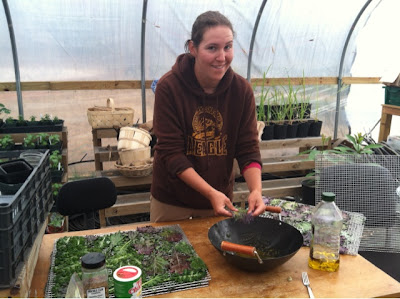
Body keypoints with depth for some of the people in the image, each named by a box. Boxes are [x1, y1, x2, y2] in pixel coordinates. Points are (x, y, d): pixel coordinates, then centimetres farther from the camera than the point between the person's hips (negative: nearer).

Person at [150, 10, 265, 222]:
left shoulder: (242, 89, -10)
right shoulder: (168, 87, -19)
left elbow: (248, 149, -9)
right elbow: (171, 153, -20)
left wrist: (256, 190, -26)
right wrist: (211, 193, -28)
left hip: (220, 197, 3)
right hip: (171, 200, -2)